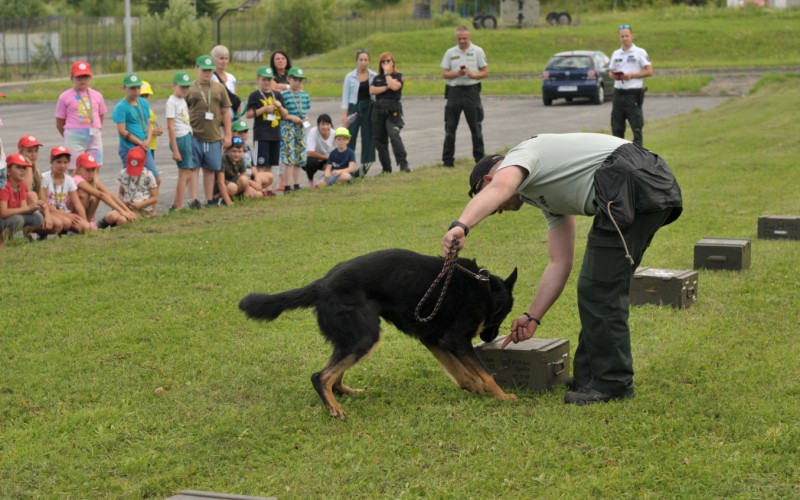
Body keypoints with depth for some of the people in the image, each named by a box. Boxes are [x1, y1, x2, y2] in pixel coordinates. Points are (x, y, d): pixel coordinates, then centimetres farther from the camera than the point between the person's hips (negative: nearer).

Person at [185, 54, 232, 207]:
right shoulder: (190, 89, 3)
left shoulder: (219, 88, 11)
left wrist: (227, 135, 8)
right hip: (194, 136, -3)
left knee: (210, 169, 8)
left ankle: (209, 200, 15)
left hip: (214, 136, 3)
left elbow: (225, 112, 13)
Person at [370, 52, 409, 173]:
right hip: (378, 109, 5)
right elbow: (372, 90, 0)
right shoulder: (377, 78, 17)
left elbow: (394, 86, -15)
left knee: (394, 135, -24)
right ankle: (386, 169, 13)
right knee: (379, 140, 5)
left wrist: (387, 73, -4)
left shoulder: (398, 76, 6)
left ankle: (403, 164, -29)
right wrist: (386, 87, -8)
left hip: (393, 110, -5)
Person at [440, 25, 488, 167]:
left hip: (472, 91, -1)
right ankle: (447, 159, 6)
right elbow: (444, 74, 7)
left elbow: (485, 72, 3)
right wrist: (457, 73, -12)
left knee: (476, 126, 3)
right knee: (450, 127, 1)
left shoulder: (478, 51, 3)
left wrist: (473, 74, -15)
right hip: (454, 91, 2)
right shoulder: (450, 53, 8)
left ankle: (479, 157, 11)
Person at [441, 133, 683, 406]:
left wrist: (460, 226, -38)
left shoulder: (518, 156, 5)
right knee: (603, 288, 19)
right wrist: (532, 316, 26)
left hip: (632, 183, -11)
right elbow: (560, 263, 27)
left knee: (600, 289, -2)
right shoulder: (547, 198, 31)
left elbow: (498, 188, -21)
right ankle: (589, 376, 27)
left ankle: (612, 383, 6)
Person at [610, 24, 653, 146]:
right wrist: (614, 75, -2)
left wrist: (632, 75, -13)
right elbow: (611, 71, 22)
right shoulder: (616, 53, 15)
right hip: (618, 93, 5)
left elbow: (649, 71, -4)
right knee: (617, 127, 6)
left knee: (636, 127, -4)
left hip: (634, 93, -5)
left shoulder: (640, 52, -1)